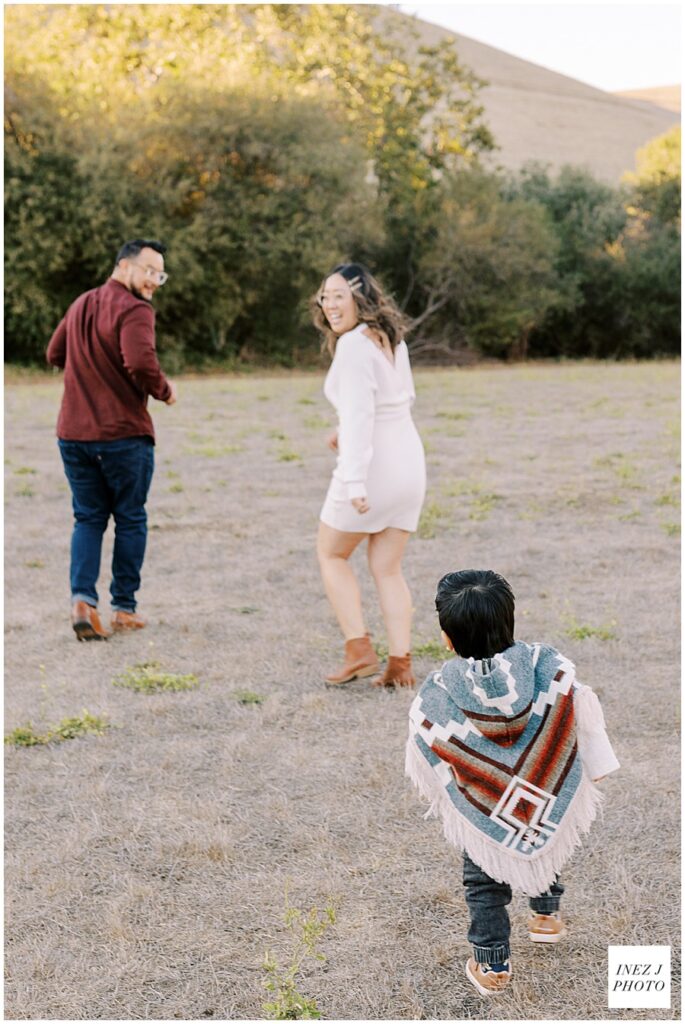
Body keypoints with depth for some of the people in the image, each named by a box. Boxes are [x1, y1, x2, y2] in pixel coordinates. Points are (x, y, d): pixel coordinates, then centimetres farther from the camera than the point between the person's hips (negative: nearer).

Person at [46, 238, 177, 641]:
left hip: (74, 434, 6)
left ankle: (83, 598, -5)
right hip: (124, 435, -6)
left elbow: (55, 354, 23)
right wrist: (165, 390, -10)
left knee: (88, 518, 12)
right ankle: (124, 608, 13)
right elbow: (141, 363, -28)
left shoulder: (80, 305, 13)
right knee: (130, 519, 9)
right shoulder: (134, 310, -13)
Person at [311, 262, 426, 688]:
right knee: (388, 569, 13)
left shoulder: (354, 345, -16)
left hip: (372, 466, -8)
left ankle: (359, 650, 5)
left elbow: (359, 414, -22)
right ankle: (400, 663, 8)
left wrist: (354, 482, -25)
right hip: (409, 463, 8)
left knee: (332, 555, 13)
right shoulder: (392, 340, 11)